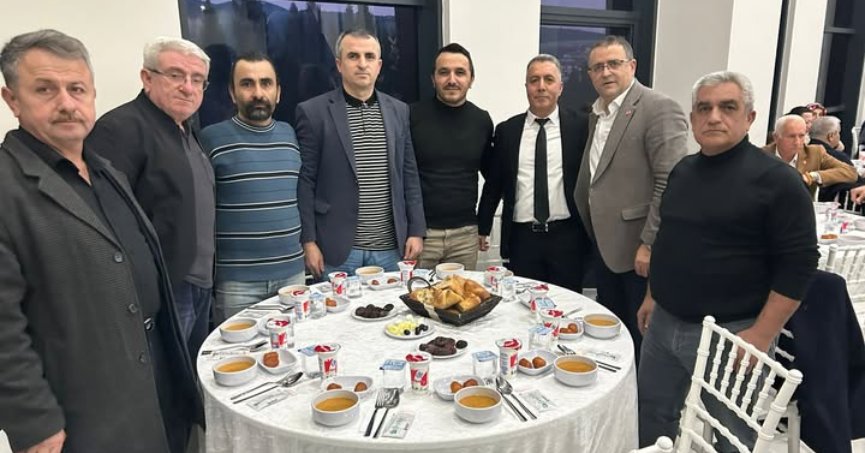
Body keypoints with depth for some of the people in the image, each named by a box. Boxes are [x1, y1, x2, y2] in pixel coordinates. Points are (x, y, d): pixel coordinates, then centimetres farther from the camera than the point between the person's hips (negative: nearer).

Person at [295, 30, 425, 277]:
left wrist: (416, 231, 5)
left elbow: (409, 175, 10)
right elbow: (304, 181, -4)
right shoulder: (313, 112, -3)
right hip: (336, 250, -3)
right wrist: (308, 242, -7)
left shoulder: (398, 110, 8)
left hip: (391, 248, 4)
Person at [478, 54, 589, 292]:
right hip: (522, 237, 1)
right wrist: (482, 228, 10)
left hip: (567, 237, -1)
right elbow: (493, 183, 10)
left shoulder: (579, 127, 0)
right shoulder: (506, 130, 5)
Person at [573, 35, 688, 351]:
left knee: (642, 336, 6)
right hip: (604, 246, 8)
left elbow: (671, 183, -19)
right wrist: (592, 234, 12)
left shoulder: (660, 109, -13)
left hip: (638, 249, -7)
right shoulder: (597, 114, 12)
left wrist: (650, 244, -19)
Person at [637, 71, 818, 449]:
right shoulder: (682, 170, 7)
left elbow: (798, 262, -14)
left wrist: (761, 335, -17)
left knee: (731, 437, 13)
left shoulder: (776, 179, -12)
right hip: (663, 324, 6)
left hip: (729, 333, -5)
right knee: (650, 421, 17)